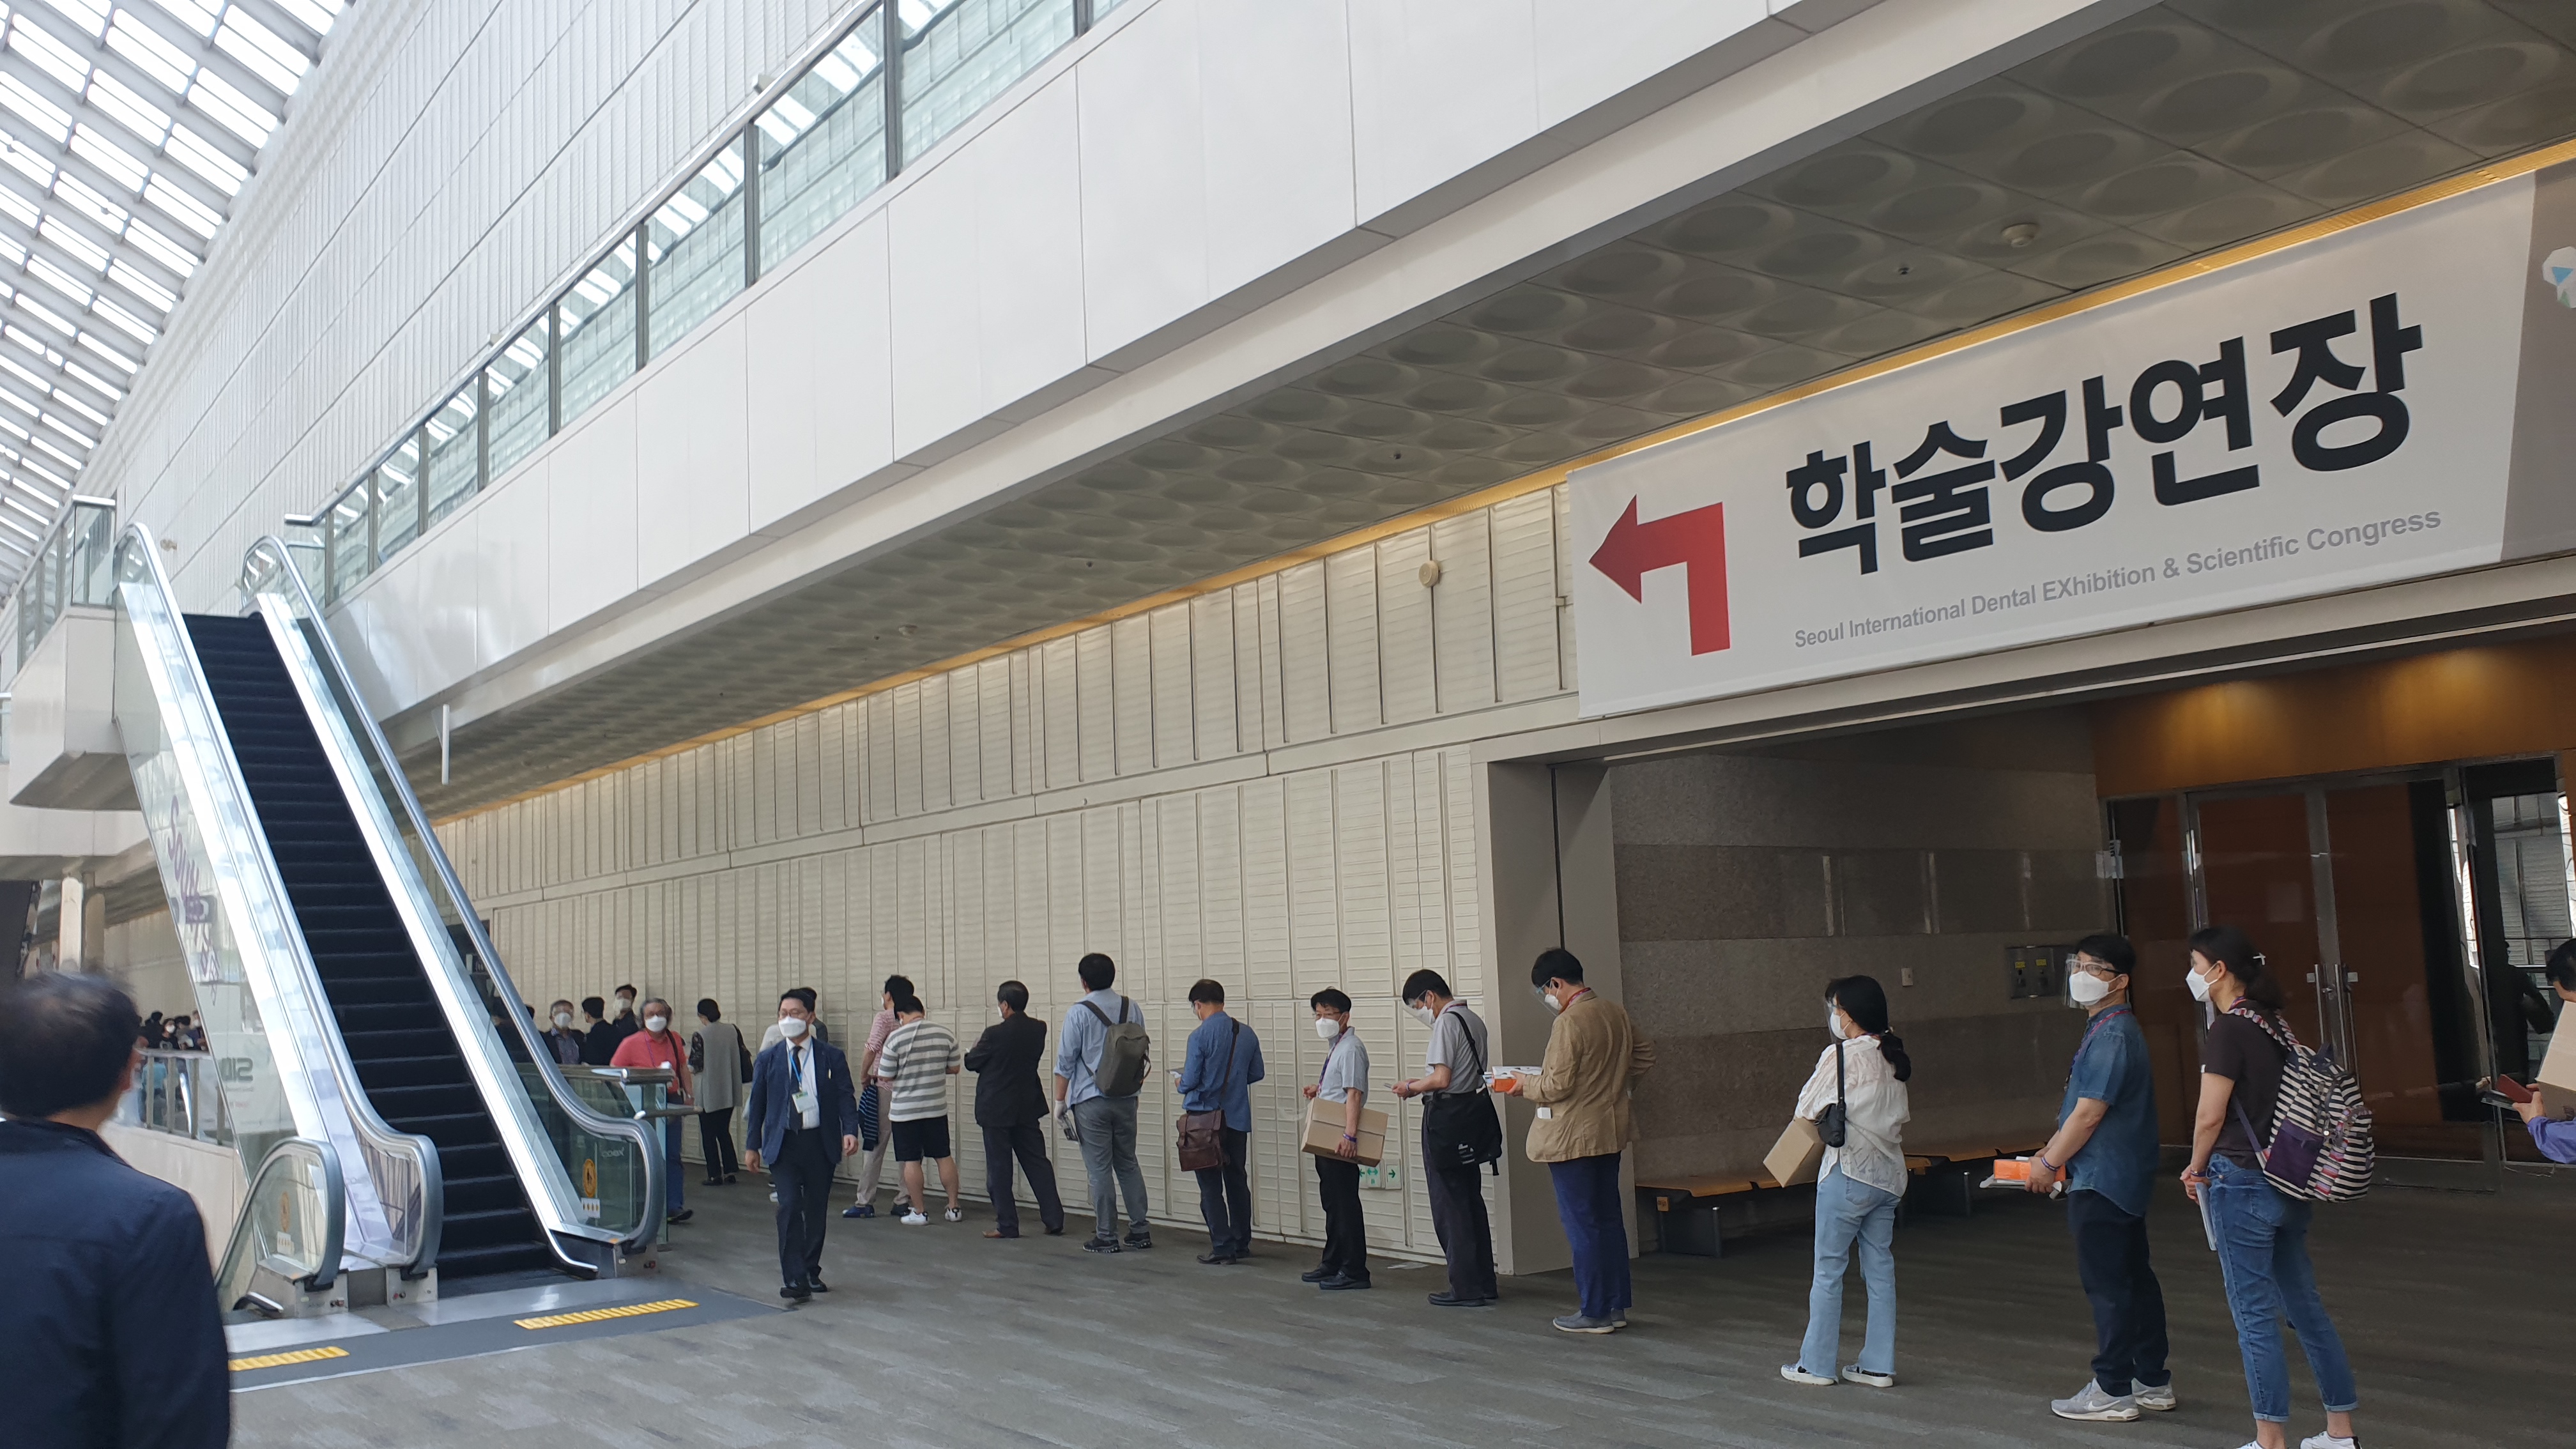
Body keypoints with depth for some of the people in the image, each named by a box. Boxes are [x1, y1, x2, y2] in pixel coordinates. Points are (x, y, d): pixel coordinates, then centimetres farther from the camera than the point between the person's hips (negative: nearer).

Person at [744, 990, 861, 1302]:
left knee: (817, 1210, 8)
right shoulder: (768, 1059, 7)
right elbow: (757, 1103, 10)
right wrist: (752, 1145, 7)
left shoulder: (832, 1057, 4)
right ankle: (794, 1280, -12)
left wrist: (850, 1130, -15)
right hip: (783, 1144, -1)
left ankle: (811, 1272, 23)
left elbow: (846, 1097, 1)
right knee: (790, 1207, -12)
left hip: (820, 1143, 1)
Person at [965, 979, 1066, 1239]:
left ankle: (1007, 1225, 8)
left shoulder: (995, 1034, -19)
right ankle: (1054, 1220, 11)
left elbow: (972, 1063, -7)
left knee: (999, 1169, 5)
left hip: (997, 1109, -5)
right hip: (1028, 1108, 6)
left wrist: (976, 1047, 16)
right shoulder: (1039, 1029, -2)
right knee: (1038, 1164, 11)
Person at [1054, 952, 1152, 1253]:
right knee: (1128, 1163, 13)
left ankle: (1106, 1237, 5)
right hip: (1127, 1098, 5)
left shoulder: (1078, 1012, -9)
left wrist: (1060, 1099, 2)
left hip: (1091, 1101, -5)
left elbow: (1066, 1061, -7)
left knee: (1099, 1169, 1)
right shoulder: (1130, 1008, 5)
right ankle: (1140, 1231, 13)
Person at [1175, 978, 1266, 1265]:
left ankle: (1222, 1248, 3)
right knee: (1238, 1181, 15)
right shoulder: (1247, 1034, 1)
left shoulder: (1200, 1035, -16)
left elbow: (1190, 1080, -15)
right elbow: (1257, 1073, 11)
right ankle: (1241, 1245, 21)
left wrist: (1179, 1084, 7)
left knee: (1210, 1185, 3)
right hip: (1238, 1119, 5)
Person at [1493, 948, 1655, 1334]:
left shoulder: (1568, 1022, -20)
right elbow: (1645, 1056, 18)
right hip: (1611, 1131, 9)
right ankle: (1617, 1305, 22)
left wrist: (1524, 1086, -3)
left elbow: (1557, 1085, -21)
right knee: (1609, 1218, 15)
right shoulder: (1617, 1015, 6)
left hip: (1573, 1137, -8)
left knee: (1581, 1224, 0)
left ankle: (1595, 1313, 6)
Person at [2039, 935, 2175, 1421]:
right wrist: (2052, 1150, 15)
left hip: (2101, 1181, -10)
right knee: (2135, 1277, 15)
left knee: (2107, 1285, -3)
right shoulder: (2109, 1030, 12)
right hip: (2124, 1179, 10)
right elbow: (2080, 1109, 18)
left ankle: (2113, 1392, 4)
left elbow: (2088, 1115, -21)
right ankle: (2153, 1381, 24)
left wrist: (2049, 1164, -11)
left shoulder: (2111, 1037, -20)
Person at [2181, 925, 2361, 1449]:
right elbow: (2275, 1101, 14)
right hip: (2289, 1181, 8)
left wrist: (2197, 1169, 1)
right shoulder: (2273, 1022, 8)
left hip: (2242, 1184, -8)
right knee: (2304, 1303, 15)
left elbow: (2211, 1116, -16)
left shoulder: (2228, 1029, -16)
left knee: (2255, 1315, 1)